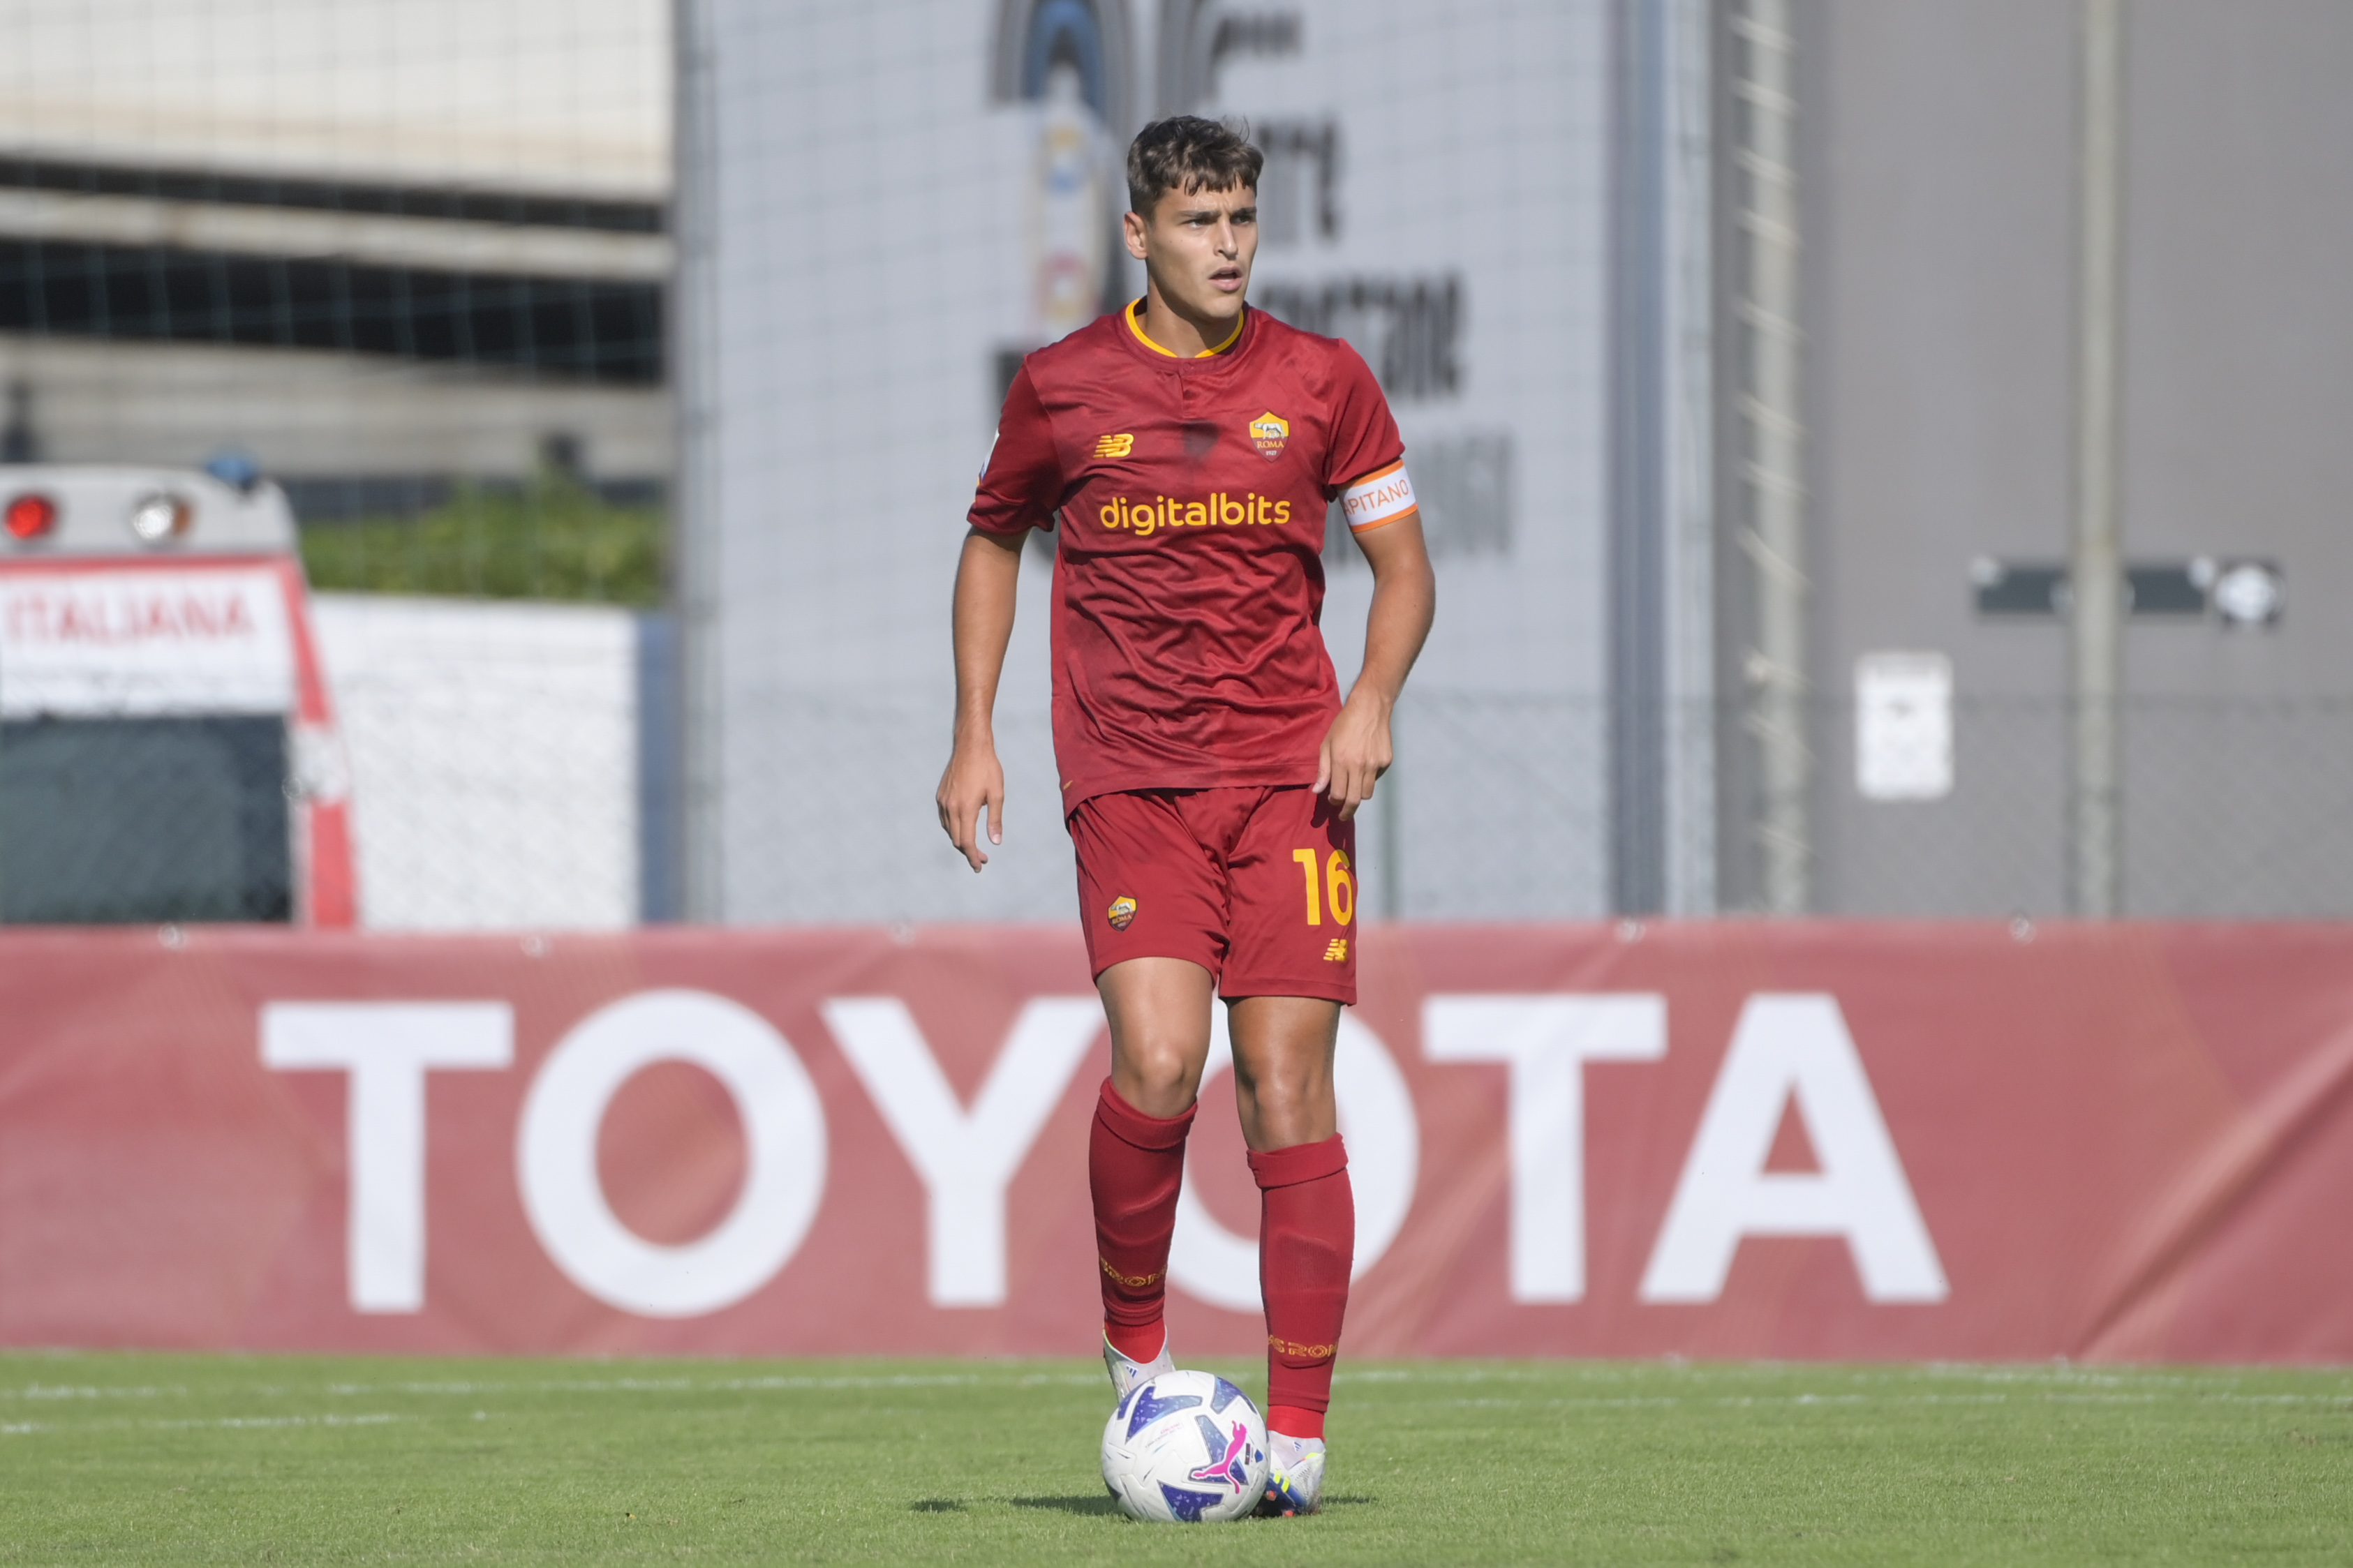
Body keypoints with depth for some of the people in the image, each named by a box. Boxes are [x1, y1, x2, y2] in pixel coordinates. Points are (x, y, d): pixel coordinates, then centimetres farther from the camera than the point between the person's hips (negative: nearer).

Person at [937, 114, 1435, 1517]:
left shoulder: (1322, 380, 5)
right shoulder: (1062, 388, 5)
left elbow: (1404, 567, 11)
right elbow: (995, 544, 20)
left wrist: (1373, 699, -7)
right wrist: (975, 737, 12)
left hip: (1290, 767, 1)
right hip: (1129, 774, -1)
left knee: (1288, 1079, -5)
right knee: (1157, 1062, -19)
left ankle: (1298, 1434, -1)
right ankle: (1135, 1351, 4)